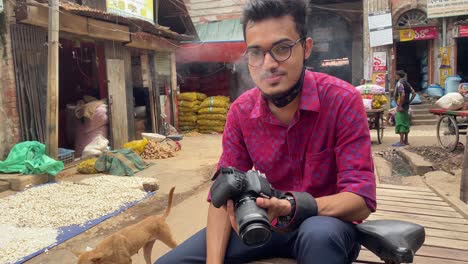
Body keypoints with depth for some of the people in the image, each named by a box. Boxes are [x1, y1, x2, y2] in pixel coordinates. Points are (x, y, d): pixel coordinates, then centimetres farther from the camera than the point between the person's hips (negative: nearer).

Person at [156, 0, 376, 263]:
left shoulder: (342, 100, -19)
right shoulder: (241, 111, -7)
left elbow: (361, 200, -23)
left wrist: (292, 207, -41)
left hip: (329, 223, -3)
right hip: (266, 222, 3)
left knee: (320, 234, -40)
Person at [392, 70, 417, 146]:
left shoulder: (399, 84, -14)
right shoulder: (407, 83, 14)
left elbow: (402, 95, -25)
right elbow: (414, 93, 13)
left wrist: (400, 106, -22)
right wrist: (409, 101, 13)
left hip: (401, 106, -9)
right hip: (406, 106, 9)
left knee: (400, 123, -7)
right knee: (405, 123, 13)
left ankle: (401, 141, -6)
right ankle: (406, 140, 19)